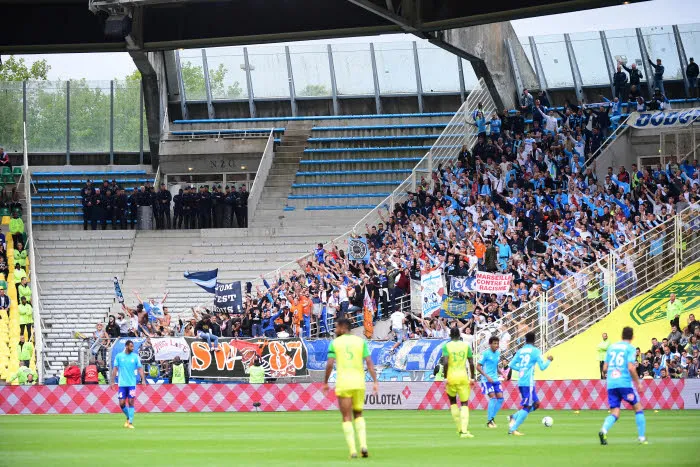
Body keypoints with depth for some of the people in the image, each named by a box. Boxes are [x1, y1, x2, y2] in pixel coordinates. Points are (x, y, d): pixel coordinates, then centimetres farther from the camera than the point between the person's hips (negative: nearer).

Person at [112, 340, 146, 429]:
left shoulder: (135, 356, 3)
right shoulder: (119, 356, 2)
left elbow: (140, 369, 1)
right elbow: (115, 369, 5)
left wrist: (143, 380, -11)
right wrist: (113, 381, -1)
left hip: (132, 384, -1)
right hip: (122, 384, 1)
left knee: (131, 403, -5)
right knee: (122, 403, -1)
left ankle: (130, 422, -1)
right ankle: (128, 417, 24)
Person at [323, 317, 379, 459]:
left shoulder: (334, 343, 1)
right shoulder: (361, 341, 6)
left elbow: (329, 364, -6)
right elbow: (369, 362, -1)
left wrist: (325, 382, 5)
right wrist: (375, 381, 0)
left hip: (343, 384, -2)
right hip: (359, 383, 2)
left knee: (347, 418, 4)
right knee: (358, 415, 18)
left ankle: (353, 450, -5)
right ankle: (363, 445, 1)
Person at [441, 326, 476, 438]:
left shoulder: (446, 346, -3)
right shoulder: (466, 345, 3)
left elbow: (445, 363, -13)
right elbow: (471, 363, 2)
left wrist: (445, 377, -5)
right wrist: (472, 377, 10)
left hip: (451, 377, -1)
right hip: (463, 376, 1)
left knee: (453, 401, 20)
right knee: (464, 404, 3)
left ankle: (459, 428, 13)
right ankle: (464, 430, -11)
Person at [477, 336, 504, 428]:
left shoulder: (498, 353, 9)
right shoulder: (486, 354, -11)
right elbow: (478, 367, -11)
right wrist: (487, 377, -20)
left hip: (495, 379, 7)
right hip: (487, 380, -7)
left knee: (500, 397, -1)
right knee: (493, 397, -16)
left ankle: (492, 417, 13)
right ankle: (489, 421, -9)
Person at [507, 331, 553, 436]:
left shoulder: (520, 351, 11)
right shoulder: (535, 351, -6)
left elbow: (511, 365, 11)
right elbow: (542, 367, -8)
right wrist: (549, 360, 10)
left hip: (521, 383, 7)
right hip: (528, 383, -7)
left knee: (536, 404, 17)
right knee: (527, 406, -2)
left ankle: (514, 417, 5)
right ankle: (513, 429, -8)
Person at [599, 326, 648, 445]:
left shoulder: (611, 347, 14)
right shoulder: (630, 348, -2)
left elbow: (605, 368, 14)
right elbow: (631, 368, -13)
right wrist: (638, 382, -2)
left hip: (611, 384, 4)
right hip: (625, 382, -4)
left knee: (615, 413, 5)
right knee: (638, 408, 12)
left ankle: (604, 430, -24)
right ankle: (642, 438, 8)